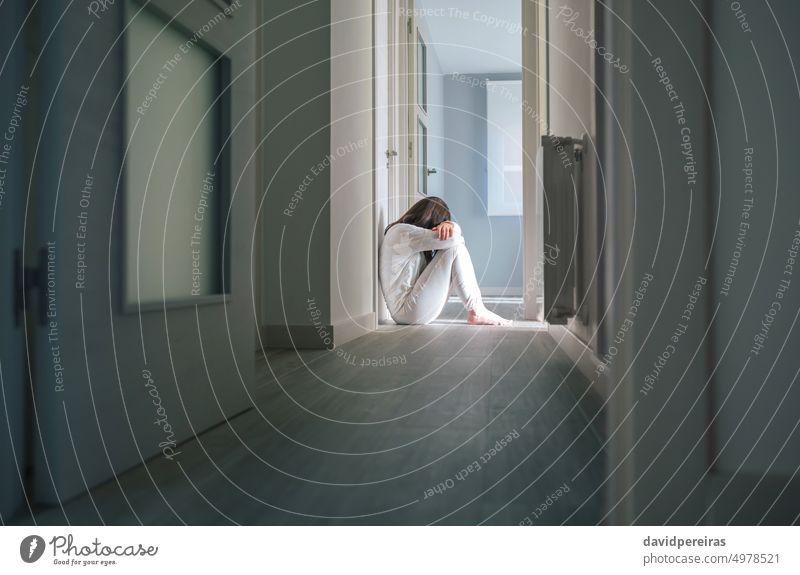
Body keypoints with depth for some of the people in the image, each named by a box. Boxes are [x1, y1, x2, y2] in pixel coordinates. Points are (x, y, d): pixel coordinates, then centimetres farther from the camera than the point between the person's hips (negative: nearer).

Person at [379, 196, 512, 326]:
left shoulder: (411, 231, 17)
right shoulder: (400, 232, -13)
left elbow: (455, 231, 14)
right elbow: (452, 239, -20)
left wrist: (448, 225, -9)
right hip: (406, 310, -10)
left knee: (455, 247, 5)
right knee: (454, 249, -14)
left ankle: (477, 308, -3)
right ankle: (476, 312, -9)